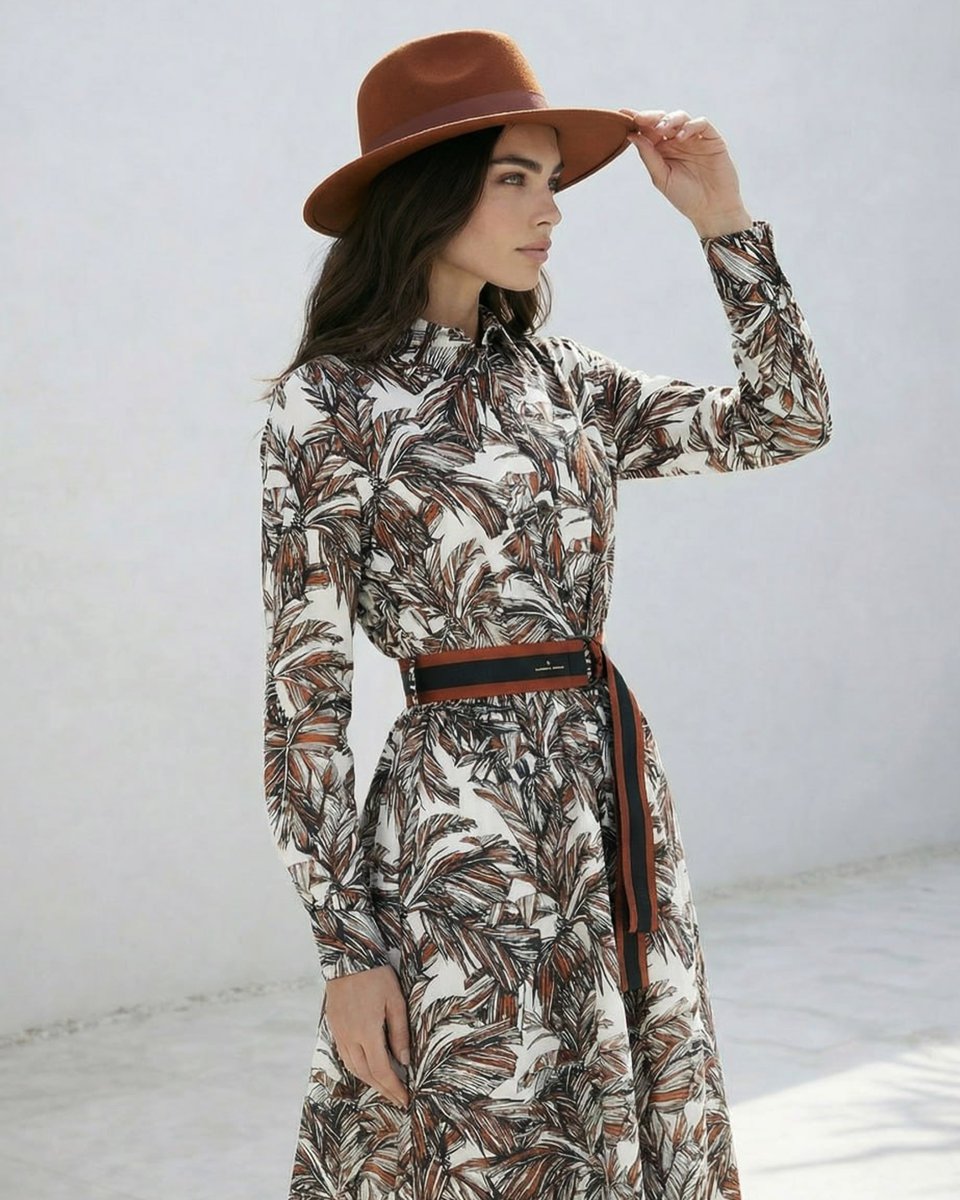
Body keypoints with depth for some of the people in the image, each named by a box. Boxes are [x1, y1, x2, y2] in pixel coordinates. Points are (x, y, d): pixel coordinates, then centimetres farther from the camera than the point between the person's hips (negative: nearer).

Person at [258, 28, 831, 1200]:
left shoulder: (555, 376, 10)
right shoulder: (331, 401, -7)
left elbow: (788, 419, 11)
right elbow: (303, 699, -9)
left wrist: (722, 220, 4)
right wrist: (348, 948, -13)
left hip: (616, 801, 6)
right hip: (463, 825, -6)